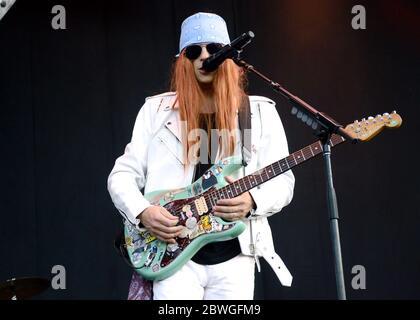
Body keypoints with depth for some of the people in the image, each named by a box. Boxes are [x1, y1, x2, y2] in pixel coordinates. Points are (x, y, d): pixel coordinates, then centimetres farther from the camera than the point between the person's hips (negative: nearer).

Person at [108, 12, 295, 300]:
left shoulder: (261, 112, 6)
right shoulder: (157, 110, 6)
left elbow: (282, 182, 5)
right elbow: (122, 175, 7)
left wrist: (252, 200, -16)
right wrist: (142, 212, -12)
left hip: (234, 256, 1)